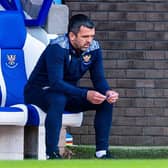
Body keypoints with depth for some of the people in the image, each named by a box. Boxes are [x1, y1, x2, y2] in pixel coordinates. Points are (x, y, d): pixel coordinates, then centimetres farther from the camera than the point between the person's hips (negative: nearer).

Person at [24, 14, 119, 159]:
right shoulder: (57, 48, -27)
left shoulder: (94, 48, -7)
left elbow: (99, 79, -4)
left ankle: (102, 152, -10)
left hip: (68, 91, 7)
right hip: (38, 91, -7)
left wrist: (107, 92, -29)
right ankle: (51, 153, -36)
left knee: (106, 100, -12)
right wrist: (85, 94, -46)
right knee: (59, 99, -40)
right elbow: (56, 83, -36)